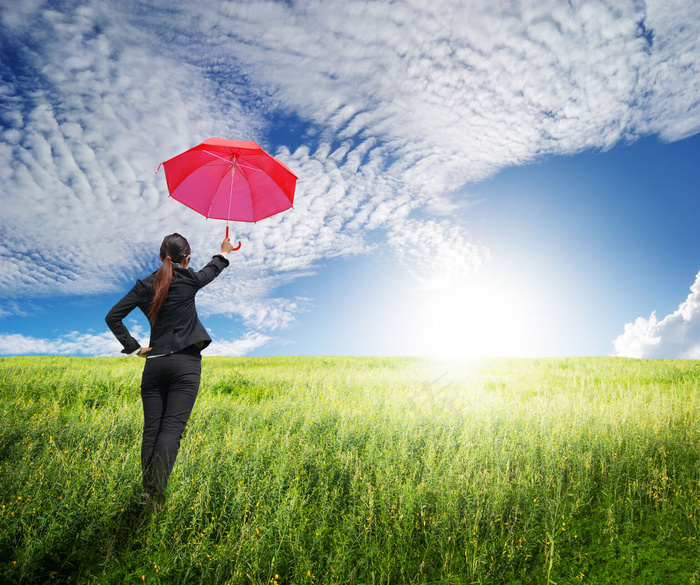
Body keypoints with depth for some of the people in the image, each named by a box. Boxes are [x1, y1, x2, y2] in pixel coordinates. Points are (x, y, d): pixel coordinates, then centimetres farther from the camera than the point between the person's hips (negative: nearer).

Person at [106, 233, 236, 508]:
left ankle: (147, 490, 15)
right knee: (172, 427, -6)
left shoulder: (145, 285, 7)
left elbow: (113, 317, 6)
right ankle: (156, 495, -12)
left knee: (151, 429, 9)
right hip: (185, 362, -4)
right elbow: (211, 270, 20)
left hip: (154, 363, 4)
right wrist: (224, 252, 38)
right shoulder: (188, 280, -2)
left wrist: (133, 347, 8)